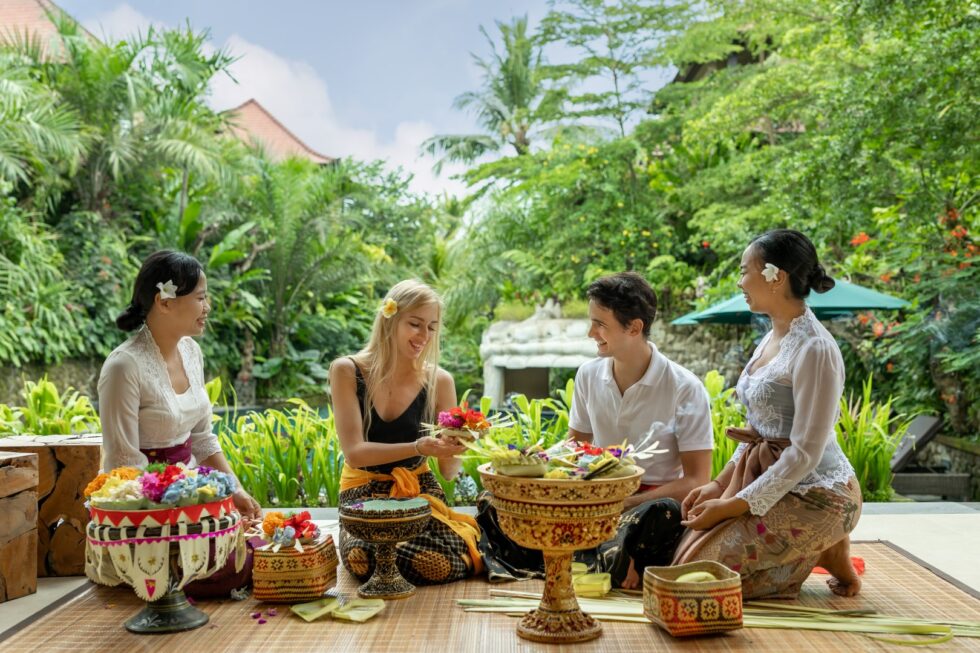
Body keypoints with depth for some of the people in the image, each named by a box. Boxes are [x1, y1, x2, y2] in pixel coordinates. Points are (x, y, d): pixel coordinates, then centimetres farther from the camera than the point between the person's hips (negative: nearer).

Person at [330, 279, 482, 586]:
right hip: (364, 492, 0)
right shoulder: (347, 371, -9)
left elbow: (448, 470, -2)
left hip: (419, 490, 1)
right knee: (367, 559, -32)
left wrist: (454, 447, -26)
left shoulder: (439, 381, -5)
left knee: (438, 563, -29)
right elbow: (354, 452, -16)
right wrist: (417, 448, -30)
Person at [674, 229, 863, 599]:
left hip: (815, 497, -9)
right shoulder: (773, 339, 9)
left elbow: (805, 453, -22)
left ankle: (825, 554, 1)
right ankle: (817, 551, 9)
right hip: (771, 480, 9)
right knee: (685, 545, 0)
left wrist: (735, 505, -20)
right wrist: (720, 483, 6)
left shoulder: (814, 350, -20)